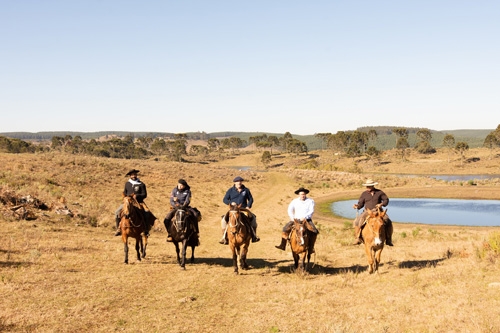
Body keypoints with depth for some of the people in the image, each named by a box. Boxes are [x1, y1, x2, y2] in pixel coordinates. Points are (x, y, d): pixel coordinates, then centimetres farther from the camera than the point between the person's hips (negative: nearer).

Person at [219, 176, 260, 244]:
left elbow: (251, 199, 15)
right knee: (224, 219, -23)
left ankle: (254, 236, -7)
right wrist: (230, 203, -14)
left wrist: (248, 206, -2)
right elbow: (224, 199, 5)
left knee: (253, 217, -20)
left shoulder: (246, 190, 7)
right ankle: (224, 237, -12)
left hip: (243, 209, 1)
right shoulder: (230, 190, 3)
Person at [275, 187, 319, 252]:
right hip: (296, 220, 2)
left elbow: (311, 211, -9)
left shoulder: (310, 201, -1)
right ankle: (283, 245, -11)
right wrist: (292, 217, -11)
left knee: (314, 231, -25)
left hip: (307, 220, -2)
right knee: (286, 228, -15)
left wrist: (305, 217, -23)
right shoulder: (295, 201, 6)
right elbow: (290, 209, 5)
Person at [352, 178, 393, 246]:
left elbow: (386, 199, 7)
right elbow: (361, 204, 7)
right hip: (367, 212, 1)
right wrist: (357, 206, -16)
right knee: (357, 222, -24)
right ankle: (358, 238, -11)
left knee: (388, 222, -22)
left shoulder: (379, 192, 2)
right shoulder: (364, 194, 4)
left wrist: (381, 204, -13)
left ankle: (388, 240, -5)